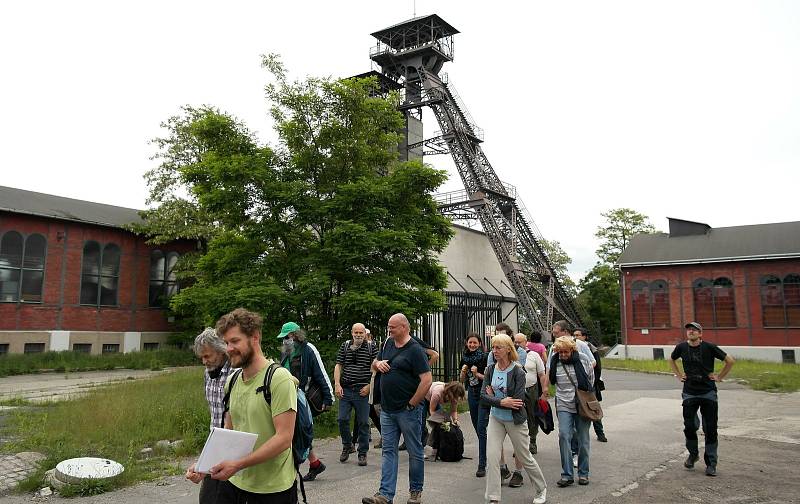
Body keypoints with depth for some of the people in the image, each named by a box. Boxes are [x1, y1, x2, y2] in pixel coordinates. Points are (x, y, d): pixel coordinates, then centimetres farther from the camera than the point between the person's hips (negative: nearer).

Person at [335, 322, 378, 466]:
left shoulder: (371, 348, 2)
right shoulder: (344, 346, 9)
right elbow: (338, 366, 9)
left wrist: (369, 386, -9)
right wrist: (337, 384, -2)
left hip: (362, 391, -2)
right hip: (345, 389, 2)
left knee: (363, 422, 2)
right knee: (342, 419, 1)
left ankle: (362, 453, 13)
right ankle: (347, 446, 25)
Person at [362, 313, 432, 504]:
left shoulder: (415, 350, -13)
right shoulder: (388, 343, 8)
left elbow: (427, 380, -20)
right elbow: (374, 364, 23)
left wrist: (412, 404, -16)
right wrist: (378, 364, -2)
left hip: (408, 411, -7)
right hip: (387, 410, 7)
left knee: (415, 452, 8)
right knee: (388, 451, 7)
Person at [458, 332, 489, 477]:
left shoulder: (484, 358, -11)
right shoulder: (465, 358, 7)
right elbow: (462, 380, 13)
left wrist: (477, 374, -23)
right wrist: (463, 371, -6)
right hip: (471, 394, 7)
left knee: (481, 429, -10)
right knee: (477, 428, 14)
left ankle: (482, 465, -6)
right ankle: (487, 456, 33)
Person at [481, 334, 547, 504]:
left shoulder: (518, 372, -19)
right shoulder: (490, 369, -4)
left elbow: (518, 401, -24)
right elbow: (483, 395, -8)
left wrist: (493, 398, -16)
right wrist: (502, 402, -23)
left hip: (515, 421, -4)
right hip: (496, 419, 4)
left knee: (525, 458, 13)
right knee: (492, 457, -5)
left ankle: (541, 489, 38)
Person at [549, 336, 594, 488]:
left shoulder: (583, 359, -5)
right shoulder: (554, 362, -5)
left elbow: (591, 377, 11)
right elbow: (551, 380, 12)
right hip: (564, 405, 0)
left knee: (583, 439, 6)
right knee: (564, 436, -11)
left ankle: (583, 473, 20)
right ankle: (567, 475, -3)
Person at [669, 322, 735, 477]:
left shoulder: (709, 347, -9)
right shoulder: (681, 347, -1)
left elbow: (730, 361, 2)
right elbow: (671, 360, 20)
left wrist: (720, 377, 0)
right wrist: (678, 375, 10)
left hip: (708, 393, -2)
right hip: (689, 393, 2)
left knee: (710, 429, 0)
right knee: (689, 427, 1)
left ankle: (711, 464, 11)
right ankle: (693, 454, 27)